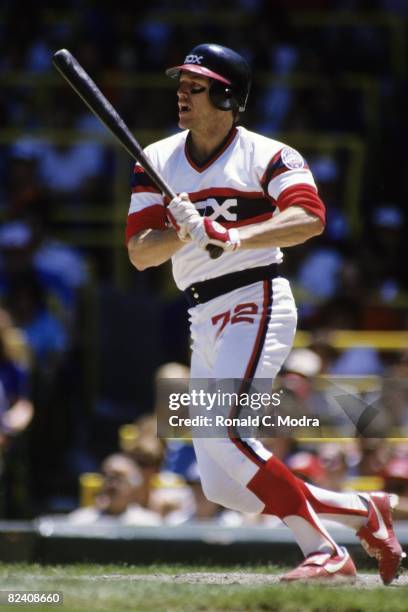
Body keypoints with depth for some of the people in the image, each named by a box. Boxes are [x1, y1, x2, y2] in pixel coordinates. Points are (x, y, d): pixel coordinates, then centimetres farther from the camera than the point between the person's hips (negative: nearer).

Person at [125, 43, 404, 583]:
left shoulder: (268, 156, -5)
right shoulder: (157, 163, 11)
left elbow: (309, 218, -23)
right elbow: (139, 254, 4)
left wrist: (230, 235, -34)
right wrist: (183, 231, -17)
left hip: (256, 302, -7)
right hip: (204, 321, 7)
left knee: (220, 431, -26)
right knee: (222, 488, 3)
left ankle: (324, 552, -16)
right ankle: (363, 512, 17)